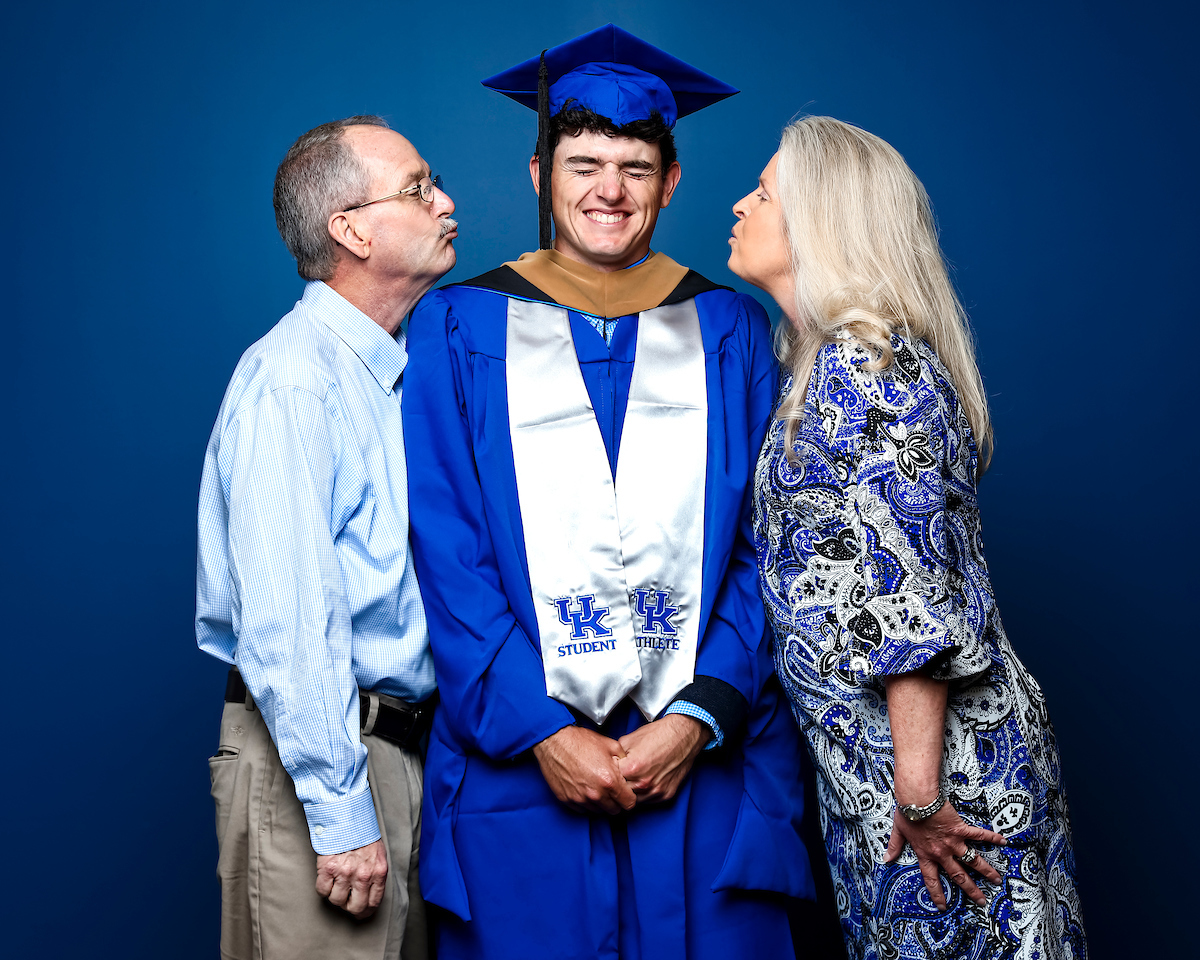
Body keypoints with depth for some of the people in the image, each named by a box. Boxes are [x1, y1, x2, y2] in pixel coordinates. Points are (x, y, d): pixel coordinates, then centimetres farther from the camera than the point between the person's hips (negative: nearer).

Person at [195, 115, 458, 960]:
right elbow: (285, 624, -22)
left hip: (404, 750, 9)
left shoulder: (395, 372, 12)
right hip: (312, 755, -8)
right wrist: (340, 813, -21)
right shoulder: (293, 378, -17)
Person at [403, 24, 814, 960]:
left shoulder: (730, 331, 6)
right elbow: (446, 554, -3)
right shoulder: (460, 328, 2)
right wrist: (538, 731, -12)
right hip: (516, 765, -1)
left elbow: (766, 547, 1)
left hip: (709, 760, 1)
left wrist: (703, 715, -11)